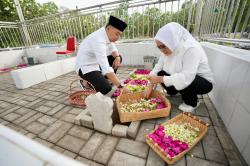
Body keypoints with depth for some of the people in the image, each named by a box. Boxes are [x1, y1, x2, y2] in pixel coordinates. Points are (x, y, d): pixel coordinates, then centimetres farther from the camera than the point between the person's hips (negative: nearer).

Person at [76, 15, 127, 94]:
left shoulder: (107, 33, -3)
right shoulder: (99, 40, -30)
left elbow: (113, 49, 10)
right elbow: (105, 67, -37)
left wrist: (117, 57, -14)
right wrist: (120, 86, -37)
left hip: (96, 63, 9)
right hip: (85, 67, -9)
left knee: (118, 57, 7)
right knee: (106, 89, -26)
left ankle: (99, 80, 9)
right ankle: (88, 83, 5)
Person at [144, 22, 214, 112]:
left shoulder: (191, 49, -31)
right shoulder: (169, 48, -10)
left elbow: (186, 78, -40)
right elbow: (158, 67, -9)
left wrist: (159, 79, -35)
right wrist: (150, 87, -15)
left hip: (204, 82, -5)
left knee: (182, 82, -35)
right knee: (161, 74, -13)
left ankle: (192, 103, -3)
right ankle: (172, 92, 14)